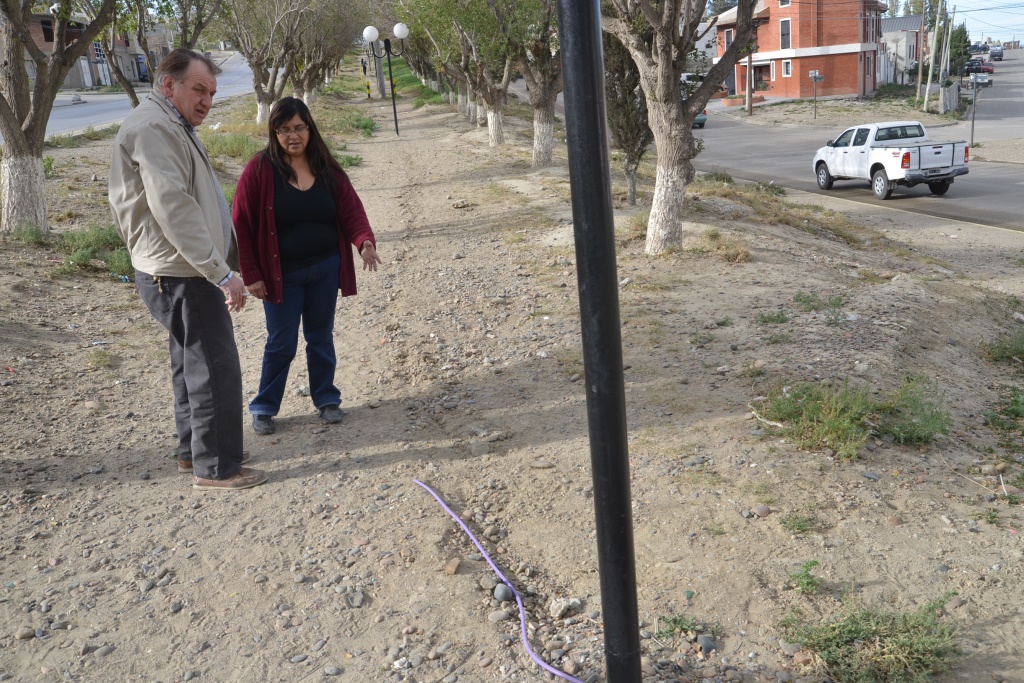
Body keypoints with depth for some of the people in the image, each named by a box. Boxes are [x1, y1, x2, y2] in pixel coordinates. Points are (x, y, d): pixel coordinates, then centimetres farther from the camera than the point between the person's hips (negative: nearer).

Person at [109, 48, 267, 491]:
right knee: (217, 370, -6)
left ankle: (193, 450, 32)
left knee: (192, 365, 19)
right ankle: (215, 468, 4)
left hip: (184, 274, 11)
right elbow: (173, 209, -27)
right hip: (180, 276, -11)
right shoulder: (152, 127, -17)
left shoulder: (172, 127, 18)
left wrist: (230, 258, 24)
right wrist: (221, 272, -28)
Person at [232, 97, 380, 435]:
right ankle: (264, 407, 20)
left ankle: (326, 399, 28)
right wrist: (251, 274, -10)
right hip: (281, 275, -3)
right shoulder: (260, 170, -9)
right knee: (281, 344, 4)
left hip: (326, 270, 3)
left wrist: (365, 241, -23)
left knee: (321, 337, 14)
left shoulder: (327, 169, 2)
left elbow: (351, 209, -3)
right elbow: (242, 224, -8)